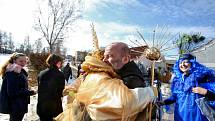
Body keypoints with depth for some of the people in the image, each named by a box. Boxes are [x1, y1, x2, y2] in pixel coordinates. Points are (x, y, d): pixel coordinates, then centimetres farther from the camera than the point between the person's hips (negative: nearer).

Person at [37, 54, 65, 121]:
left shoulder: (41, 73, -2)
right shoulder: (60, 74, -15)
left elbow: (39, 89, 5)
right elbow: (61, 90, -9)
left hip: (42, 106, 5)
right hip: (55, 105, -4)